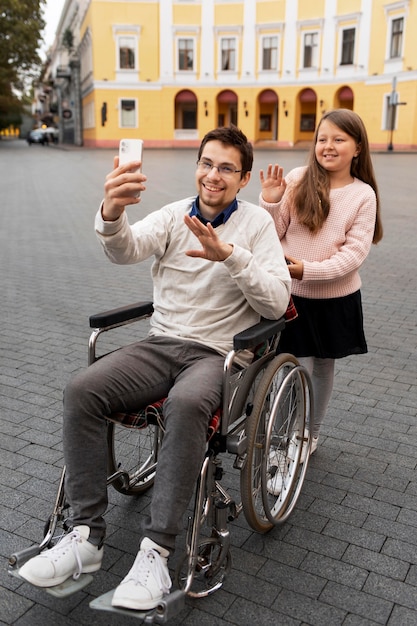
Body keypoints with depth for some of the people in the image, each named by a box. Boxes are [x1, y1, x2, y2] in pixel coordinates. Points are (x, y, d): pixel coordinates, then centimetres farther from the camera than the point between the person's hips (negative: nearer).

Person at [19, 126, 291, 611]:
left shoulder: (256, 223, 2)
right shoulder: (174, 215, 8)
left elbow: (276, 303, -7)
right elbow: (126, 250, -13)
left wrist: (231, 255, -21)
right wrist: (112, 215, -36)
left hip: (217, 352, -3)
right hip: (161, 343, 4)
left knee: (186, 403, -37)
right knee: (81, 391, -20)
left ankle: (156, 550, -25)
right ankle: (86, 535, -11)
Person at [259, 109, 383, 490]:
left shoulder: (364, 195, -5)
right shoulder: (296, 181, -6)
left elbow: (355, 252, -10)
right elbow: (273, 235, -1)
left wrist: (309, 269, -22)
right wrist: (270, 202, -19)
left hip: (336, 299, 1)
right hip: (291, 295, -1)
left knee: (324, 366, 16)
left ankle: (312, 433, 39)